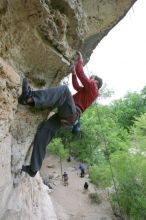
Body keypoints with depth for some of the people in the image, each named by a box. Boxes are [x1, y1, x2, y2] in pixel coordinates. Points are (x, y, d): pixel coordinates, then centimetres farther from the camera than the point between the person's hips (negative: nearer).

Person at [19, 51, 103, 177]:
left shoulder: (93, 89, 7)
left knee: (64, 89, -28)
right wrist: (73, 72, 43)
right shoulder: (87, 90, 34)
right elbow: (76, 85, 46)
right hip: (65, 116, 9)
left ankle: (31, 99, -47)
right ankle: (33, 169, -4)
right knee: (43, 132, -5)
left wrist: (80, 60, 18)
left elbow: (81, 73, 1)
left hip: (72, 114, -9)